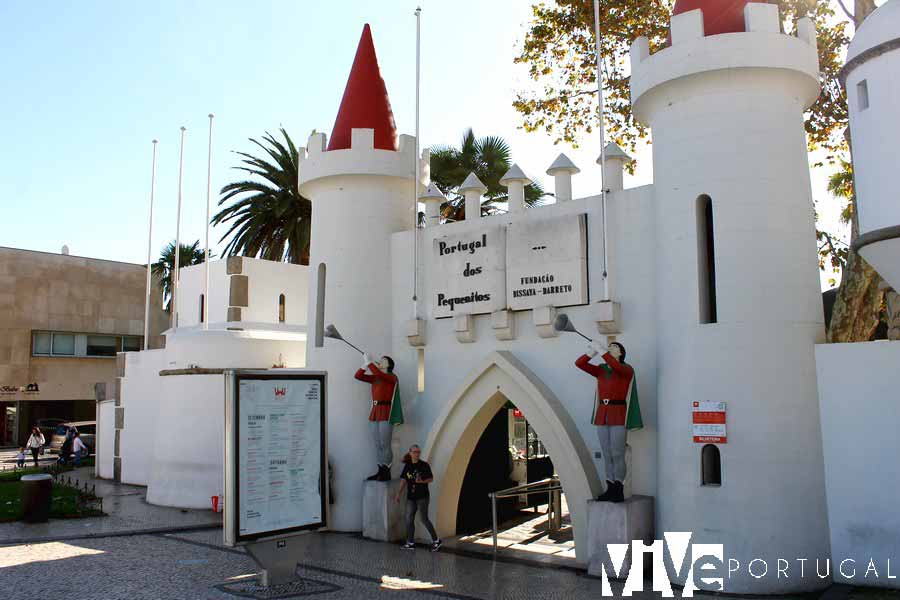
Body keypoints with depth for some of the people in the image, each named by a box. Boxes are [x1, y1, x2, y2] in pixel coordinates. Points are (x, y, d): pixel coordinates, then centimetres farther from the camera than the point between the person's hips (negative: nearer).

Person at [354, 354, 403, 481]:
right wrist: (365, 364, 1)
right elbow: (358, 376, 12)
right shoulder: (374, 378, 16)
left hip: (386, 413, -7)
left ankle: (387, 473, 1)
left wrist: (369, 362, -12)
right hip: (374, 412, 7)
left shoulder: (392, 377, -2)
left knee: (385, 444, -6)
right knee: (377, 445, 8)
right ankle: (381, 472, 13)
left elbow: (378, 374, -21)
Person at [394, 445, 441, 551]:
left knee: (424, 519, -5)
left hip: (422, 496, -5)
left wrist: (422, 481, -21)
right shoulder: (407, 466, 6)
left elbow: (431, 479, -3)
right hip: (411, 497, 5)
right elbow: (403, 481, 5)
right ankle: (411, 543, 17)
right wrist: (398, 494, -2)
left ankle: (436, 540, 8)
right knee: (409, 519, 6)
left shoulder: (424, 465, -6)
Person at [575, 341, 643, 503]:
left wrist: (600, 350, -25)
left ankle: (619, 491, 1)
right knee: (606, 454, 6)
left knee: (617, 454, -7)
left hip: (618, 415, -6)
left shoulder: (627, 369, -4)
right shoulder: (600, 370, 12)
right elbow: (579, 363, 2)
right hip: (602, 414, 6)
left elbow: (616, 367, -28)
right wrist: (592, 351, -11)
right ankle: (611, 489, 12)